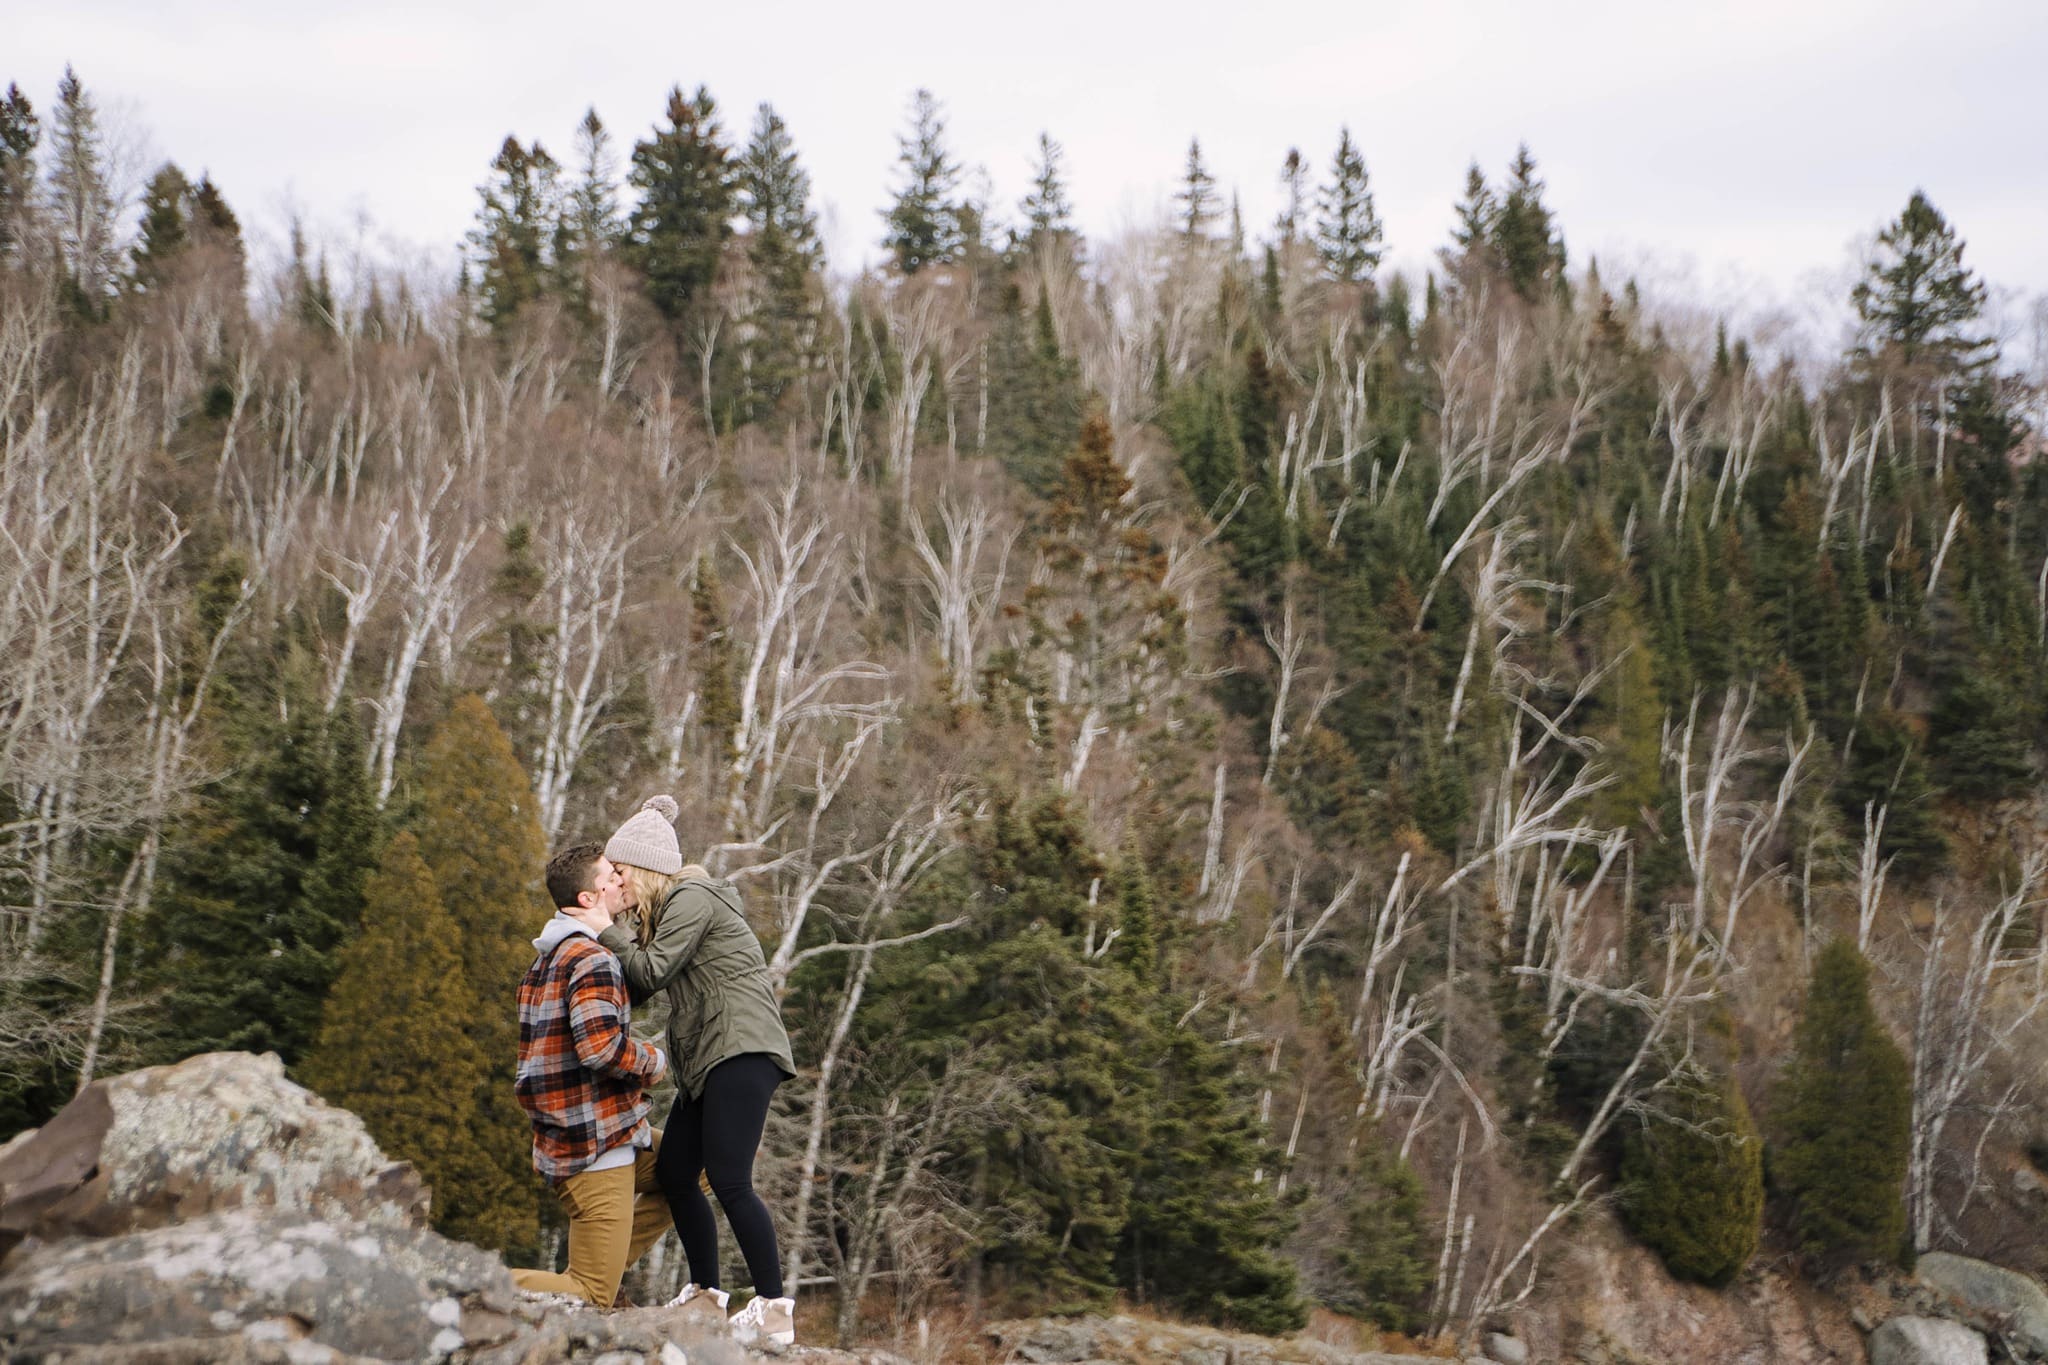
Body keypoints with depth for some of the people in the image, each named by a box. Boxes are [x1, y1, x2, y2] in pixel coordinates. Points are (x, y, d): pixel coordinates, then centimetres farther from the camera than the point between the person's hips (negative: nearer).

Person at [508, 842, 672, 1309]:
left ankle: (599, 1273, 21)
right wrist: (654, 1060, -10)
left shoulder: (549, 958, 14)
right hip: (597, 1147, -10)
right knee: (591, 1304, -6)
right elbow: (601, 1047, -29)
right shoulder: (592, 960, -17)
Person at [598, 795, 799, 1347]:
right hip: (707, 1059, 11)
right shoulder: (673, 908, 23)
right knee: (674, 1171, 10)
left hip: (741, 1051, -11)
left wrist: (604, 931, -2)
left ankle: (774, 1310, -10)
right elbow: (639, 985, 18)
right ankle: (706, 1295, 20)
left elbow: (652, 972, -14)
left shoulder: (691, 898, -7)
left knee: (728, 1180, -14)